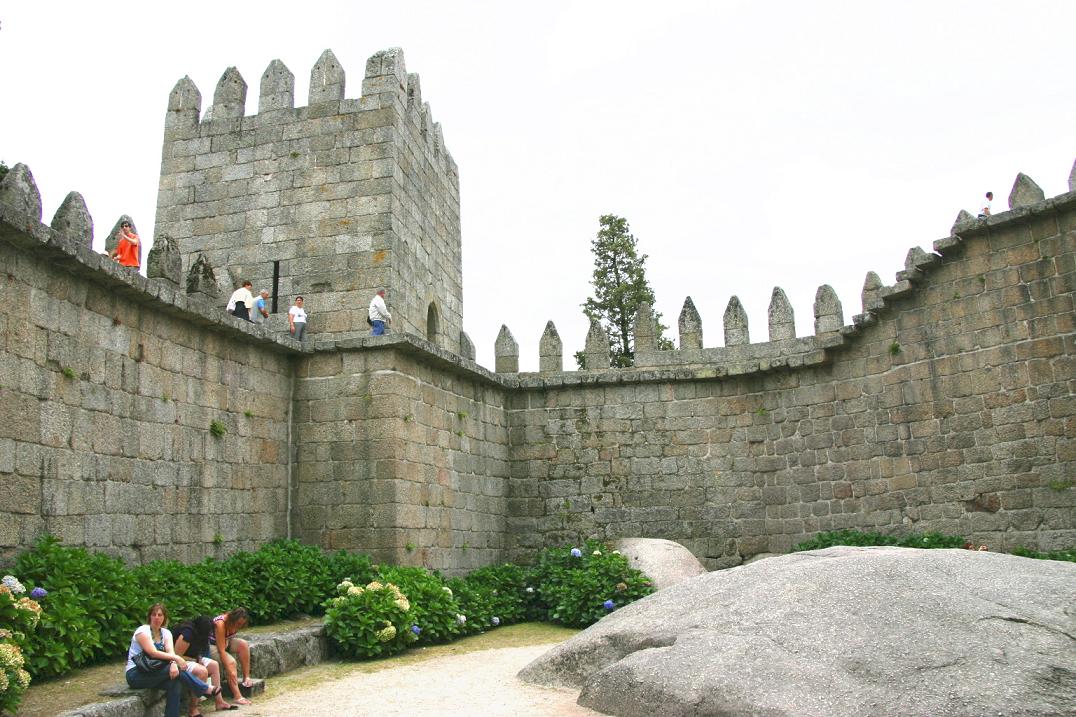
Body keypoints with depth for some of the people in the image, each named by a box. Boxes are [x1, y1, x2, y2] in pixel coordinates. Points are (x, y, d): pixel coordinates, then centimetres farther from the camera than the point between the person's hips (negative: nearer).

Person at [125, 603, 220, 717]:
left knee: (175, 683, -27)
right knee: (177, 669, -26)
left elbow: (170, 652, -8)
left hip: (153, 673, 6)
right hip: (136, 674, -6)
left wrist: (173, 663, -30)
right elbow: (153, 653, -21)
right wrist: (176, 658, -25)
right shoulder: (143, 631, -10)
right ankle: (207, 689, -20)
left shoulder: (166, 633, 9)